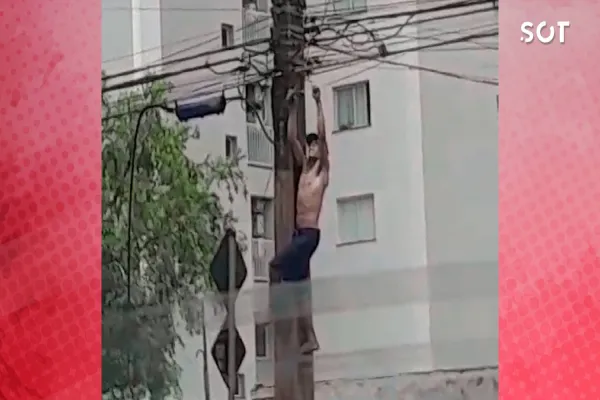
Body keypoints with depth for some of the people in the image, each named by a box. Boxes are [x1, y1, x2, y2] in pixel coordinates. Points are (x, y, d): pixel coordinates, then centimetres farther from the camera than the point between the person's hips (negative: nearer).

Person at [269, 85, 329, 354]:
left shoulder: (323, 169, 0)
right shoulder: (304, 167, 17)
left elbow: (322, 135, -10)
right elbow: (291, 138, 19)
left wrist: (318, 104, -10)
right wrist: (293, 109, 17)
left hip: (311, 233, -8)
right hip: (298, 233, 8)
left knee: (279, 265, -20)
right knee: (298, 285, 4)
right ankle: (309, 338, 6)